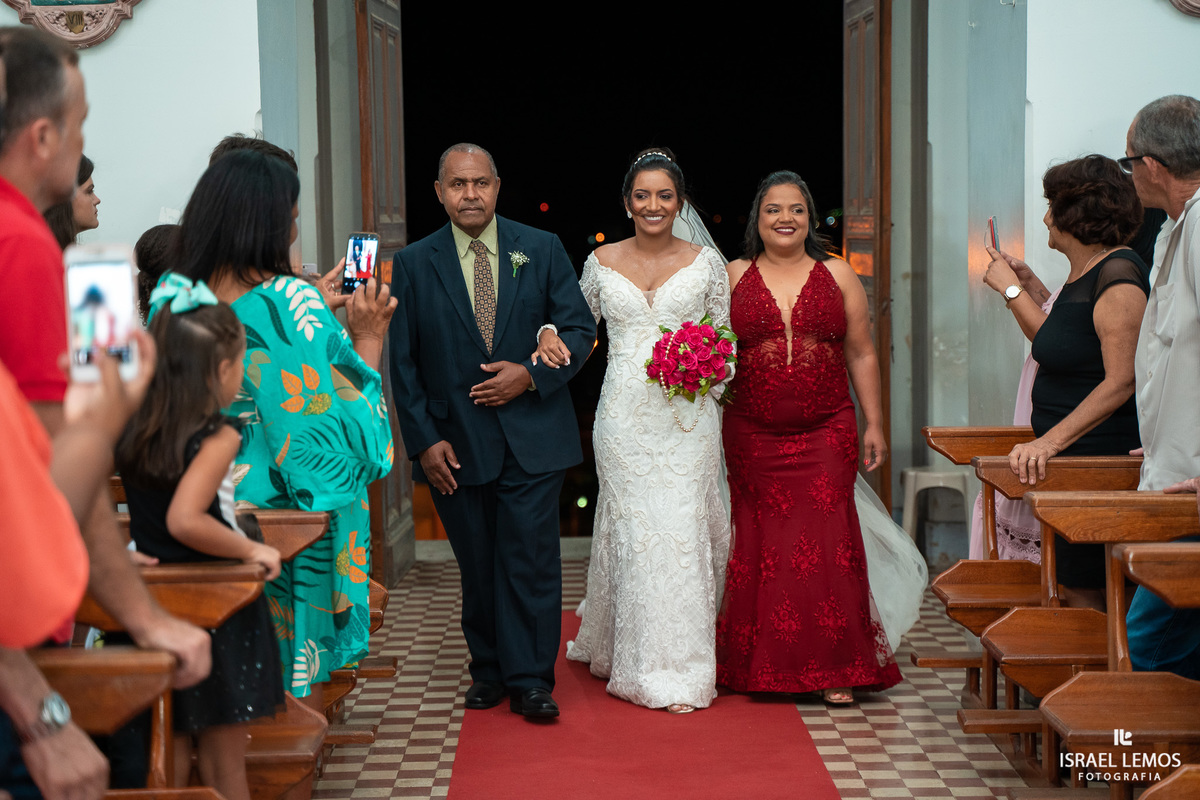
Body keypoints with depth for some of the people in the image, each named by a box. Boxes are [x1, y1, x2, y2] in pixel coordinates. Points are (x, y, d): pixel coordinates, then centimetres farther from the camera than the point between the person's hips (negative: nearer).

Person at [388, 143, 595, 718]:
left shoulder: (542, 250, 4)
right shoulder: (413, 264, 3)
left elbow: (579, 330, 5)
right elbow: (403, 363, 3)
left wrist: (531, 375, -11)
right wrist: (424, 441, -4)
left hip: (532, 436, 0)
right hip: (455, 444, 1)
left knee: (532, 559, -3)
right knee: (477, 566, 8)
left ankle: (530, 680, 5)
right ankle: (489, 671, 22)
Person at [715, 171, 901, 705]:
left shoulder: (838, 276, 7)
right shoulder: (734, 276, 7)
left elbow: (862, 355, 8)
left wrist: (874, 424, 5)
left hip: (826, 434, 0)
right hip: (752, 436, 1)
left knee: (827, 543, -6)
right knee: (762, 544, 4)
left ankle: (834, 669, 1)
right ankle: (761, 666, 15)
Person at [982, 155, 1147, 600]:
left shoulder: (1116, 276, -17)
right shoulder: (1082, 275, 14)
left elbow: (1121, 382, -22)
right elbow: (1054, 343, 24)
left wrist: (1050, 442, -27)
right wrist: (1010, 290, 26)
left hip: (1102, 458, -10)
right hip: (1071, 457, 10)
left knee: (1086, 591, -6)